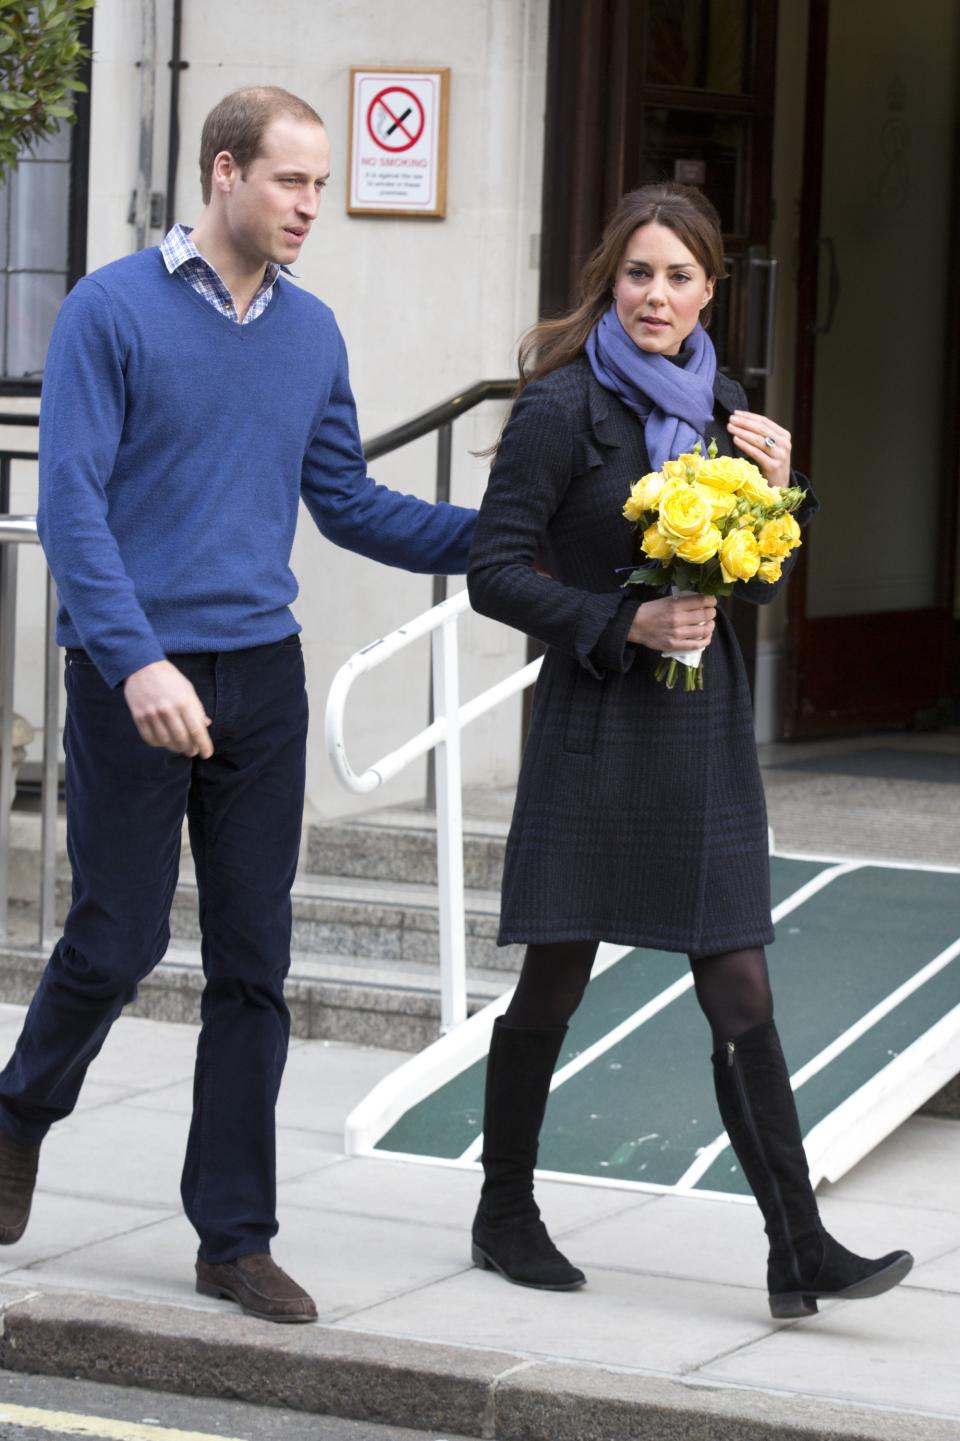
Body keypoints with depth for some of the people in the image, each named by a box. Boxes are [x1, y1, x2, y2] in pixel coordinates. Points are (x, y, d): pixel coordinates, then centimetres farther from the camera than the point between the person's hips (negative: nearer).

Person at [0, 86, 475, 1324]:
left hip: (261, 676, 5)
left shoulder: (311, 332, 10)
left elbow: (347, 502, 17)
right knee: (117, 941, 0)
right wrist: (137, 660, -22)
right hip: (135, 677, -5)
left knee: (253, 962, 5)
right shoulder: (114, 311, -7)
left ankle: (235, 1235, 12)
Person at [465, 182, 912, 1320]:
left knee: (739, 992, 0)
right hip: (595, 724, -4)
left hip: (701, 725, 5)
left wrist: (771, 490, -1)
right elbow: (494, 570, -9)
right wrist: (623, 624, -18)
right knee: (554, 983, 6)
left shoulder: (720, 406, 11)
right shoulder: (564, 406, -6)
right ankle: (504, 1214, 23)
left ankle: (799, 1251, -2)